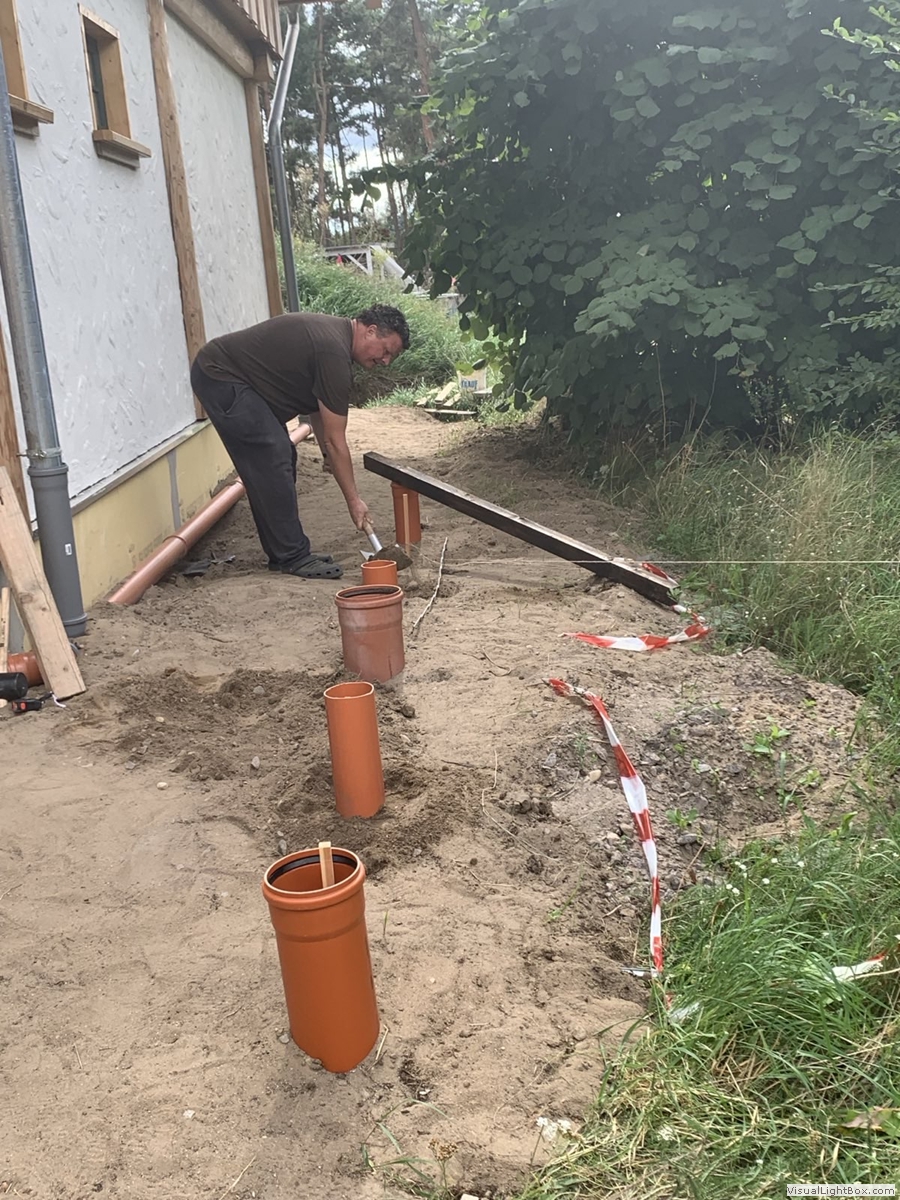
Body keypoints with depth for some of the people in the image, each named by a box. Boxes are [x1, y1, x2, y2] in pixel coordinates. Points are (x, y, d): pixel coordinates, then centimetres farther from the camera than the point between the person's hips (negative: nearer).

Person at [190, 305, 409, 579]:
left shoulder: (333, 332, 8)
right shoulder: (335, 354, -22)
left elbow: (317, 404, 20)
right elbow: (335, 440, -19)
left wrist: (327, 454, 16)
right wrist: (353, 500, -13)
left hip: (218, 372, 11)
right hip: (219, 378, -11)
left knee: (280, 459, 10)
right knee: (273, 462, -13)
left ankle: (286, 553, 15)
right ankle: (292, 558, -6)